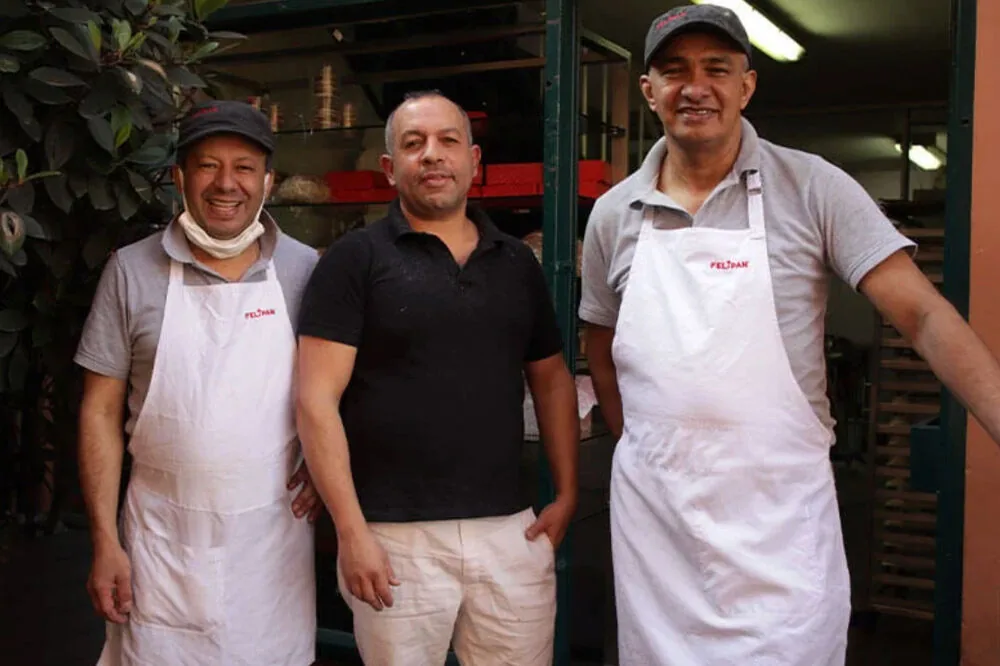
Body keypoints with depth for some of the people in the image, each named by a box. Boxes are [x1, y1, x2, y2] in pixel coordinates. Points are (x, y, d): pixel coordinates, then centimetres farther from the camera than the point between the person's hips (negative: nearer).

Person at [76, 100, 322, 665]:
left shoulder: (306, 270, -1)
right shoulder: (132, 270, -2)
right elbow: (101, 412, 0)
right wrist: (105, 541, -3)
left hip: (276, 534, 1)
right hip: (163, 537, 0)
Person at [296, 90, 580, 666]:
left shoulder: (517, 262, 10)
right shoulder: (355, 259, -3)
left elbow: (552, 380, 16)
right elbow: (318, 402, -8)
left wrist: (567, 494, 6)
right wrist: (352, 531, -13)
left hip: (511, 530, 4)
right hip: (394, 537, -3)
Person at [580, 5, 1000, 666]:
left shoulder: (813, 189, -5)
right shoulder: (614, 214, 4)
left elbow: (923, 315, -10)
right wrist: (654, 452, 10)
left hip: (780, 514, -3)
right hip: (650, 509, 3)